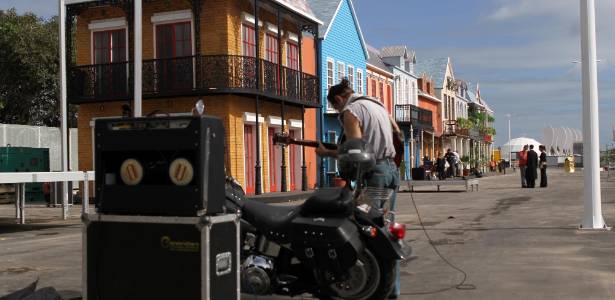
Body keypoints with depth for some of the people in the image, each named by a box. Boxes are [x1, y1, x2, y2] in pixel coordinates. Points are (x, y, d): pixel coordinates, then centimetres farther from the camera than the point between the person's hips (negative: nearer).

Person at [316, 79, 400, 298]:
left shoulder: (351, 110, -7)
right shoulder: (377, 104, 18)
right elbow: (397, 132, 25)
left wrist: (326, 152, -5)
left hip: (374, 171, -8)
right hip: (391, 168, 8)